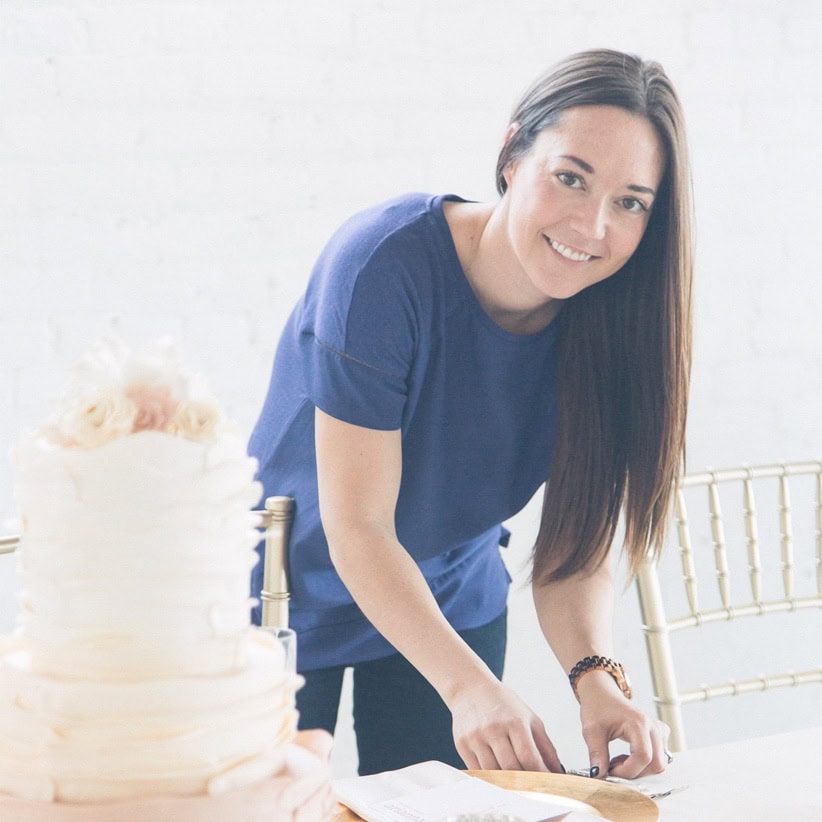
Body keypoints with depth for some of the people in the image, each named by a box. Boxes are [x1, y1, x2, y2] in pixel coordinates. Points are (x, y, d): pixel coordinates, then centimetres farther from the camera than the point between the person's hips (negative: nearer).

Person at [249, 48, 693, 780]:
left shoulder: (605, 319, -15)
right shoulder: (385, 265, -30)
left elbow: (575, 541, -14)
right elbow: (357, 526, -29)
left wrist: (596, 676, -33)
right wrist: (469, 685, -39)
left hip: (454, 603, 4)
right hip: (292, 602, -3)